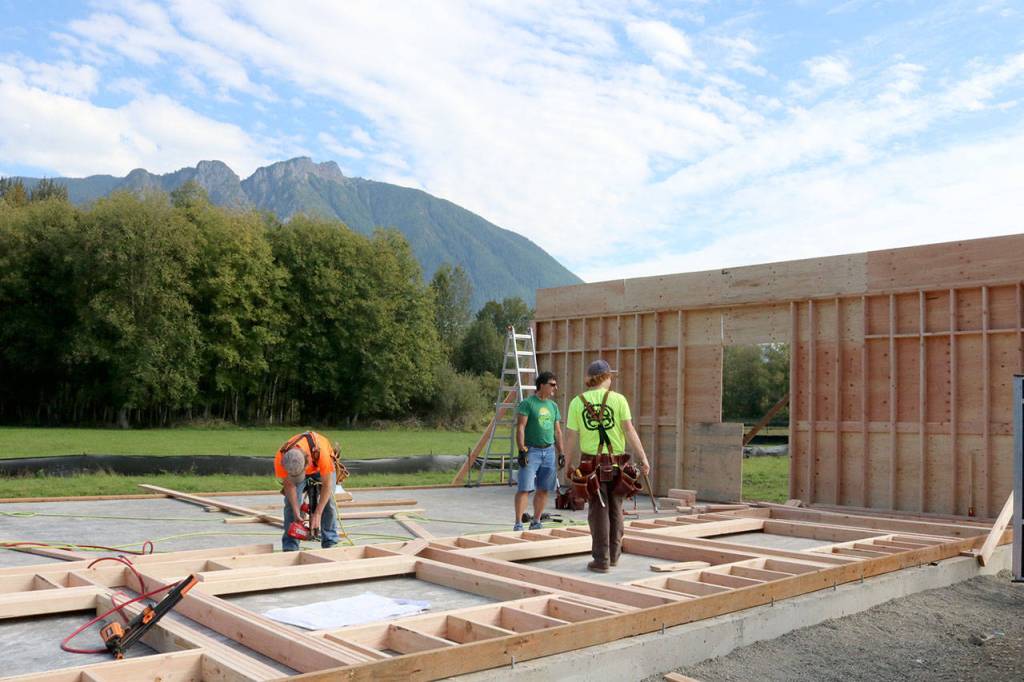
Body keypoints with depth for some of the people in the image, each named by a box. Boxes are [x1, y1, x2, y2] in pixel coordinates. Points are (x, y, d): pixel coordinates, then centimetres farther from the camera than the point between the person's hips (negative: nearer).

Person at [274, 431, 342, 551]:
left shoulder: (320, 452, -46)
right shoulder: (280, 459, -38)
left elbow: (327, 485, -34)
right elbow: (289, 485, -21)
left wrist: (317, 514, -35)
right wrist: (296, 512, -27)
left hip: (323, 468, -2)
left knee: (328, 500, -14)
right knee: (291, 502, -14)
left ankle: (331, 543, -4)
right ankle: (290, 547, -8)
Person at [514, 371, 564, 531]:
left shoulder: (553, 406, 15)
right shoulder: (527, 403, -5)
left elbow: (557, 431, 18)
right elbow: (520, 428, -10)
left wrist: (561, 453, 14)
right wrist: (522, 450, -17)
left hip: (549, 451, 6)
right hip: (531, 451, -6)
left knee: (543, 490, 8)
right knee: (525, 489, -9)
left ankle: (536, 522, 19)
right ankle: (518, 523, -6)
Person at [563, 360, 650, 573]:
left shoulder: (577, 402, -1)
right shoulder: (618, 399, -4)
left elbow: (571, 437, -1)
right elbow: (629, 431, -9)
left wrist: (568, 464, 10)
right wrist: (643, 459, -4)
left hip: (591, 463, 0)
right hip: (617, 463, 0)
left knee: (599, 511, 5)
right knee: (615, 509, 15)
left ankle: (601, 559, 4)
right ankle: (614, 555, 25)